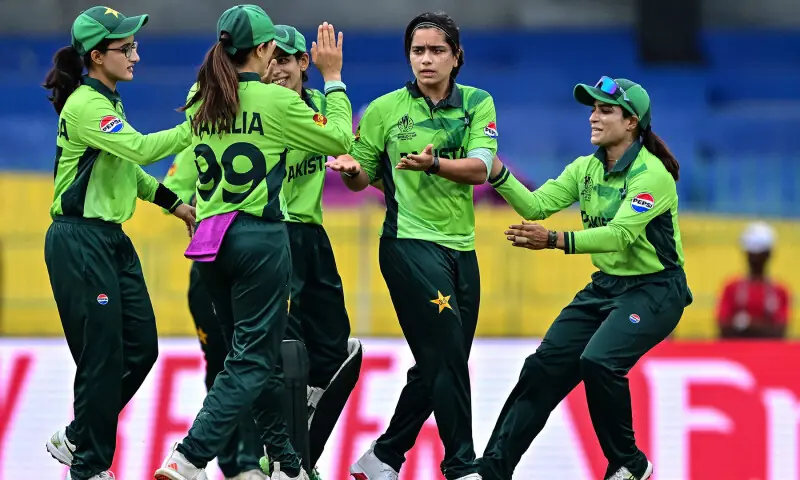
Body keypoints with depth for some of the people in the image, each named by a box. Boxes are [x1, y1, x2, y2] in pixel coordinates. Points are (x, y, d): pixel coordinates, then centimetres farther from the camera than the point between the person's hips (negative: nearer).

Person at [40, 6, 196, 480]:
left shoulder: (108, 101, 14)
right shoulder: (85, 106, -17)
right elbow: (139, 149, -30)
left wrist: (172, 202, 19)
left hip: (113, 241, 10)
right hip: (80, 242, -10)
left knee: (141, 347, 8)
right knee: (104, 356, -6)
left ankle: (75, 439, 22)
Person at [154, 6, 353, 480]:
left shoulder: (201, 100, 6)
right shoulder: (276, 100, -10)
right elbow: (340, 140, 2)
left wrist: (259, 80, 27)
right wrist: (333, 78, 10)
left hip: (210, 240, 7)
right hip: (260, 237, -7)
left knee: (256, 356, 17)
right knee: (253, 362, -3)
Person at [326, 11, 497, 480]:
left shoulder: (477, 103, 5)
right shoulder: (386, 110, 0)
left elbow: (479, 168, -10)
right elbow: (361, 178, 6)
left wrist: (433, 164, -28)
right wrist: (350, 169, -17)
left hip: (461, 247, 4)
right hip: (410, 243, -4)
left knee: (438, 368, 9)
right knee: (447, 358, -14)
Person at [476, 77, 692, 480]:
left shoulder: (651, 175, -20)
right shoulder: (586, 168, 4)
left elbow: (620, 234, -31)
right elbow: (537, 205, -5)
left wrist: (555, 241, -42)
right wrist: (496, 172, -21)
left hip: (655, 291, -8)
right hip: (606, 287, 8)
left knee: (598, 361, -28)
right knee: (545, 366, 1)